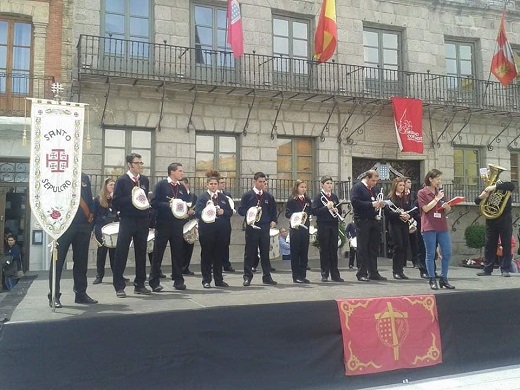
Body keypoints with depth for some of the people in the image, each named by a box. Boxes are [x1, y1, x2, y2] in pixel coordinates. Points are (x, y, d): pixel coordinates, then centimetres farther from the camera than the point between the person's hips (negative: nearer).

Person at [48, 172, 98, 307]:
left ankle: (81, 293, 17)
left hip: (83, 225, 5)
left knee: (81, 261, 9)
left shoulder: (84, 178, 15)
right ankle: (54, 296, 4)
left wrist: (90, 215, 5)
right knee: (58, 260, -1)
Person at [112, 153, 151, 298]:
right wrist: (131, 198, -18)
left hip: (142, 221, 5)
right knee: (121, 253, -3)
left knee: (141, 253, 9)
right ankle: (119, 287, 5)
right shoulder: (122, 180, -3)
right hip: (127, 221, -4)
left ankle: (139, 285, 18)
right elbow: (116, 203, -8)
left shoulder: (144, 180, 11)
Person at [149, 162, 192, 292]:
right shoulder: (161, 185, -3)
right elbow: (154, 203, -10)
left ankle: (178, 281, 16)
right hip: (163, 223, -5)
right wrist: (168, 205, -22)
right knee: (158, 253, 0)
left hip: (178, 224, 5)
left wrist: (188, 212, -5)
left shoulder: (182, 187, 13)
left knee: (178, 252, 7)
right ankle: (154, 282, 7)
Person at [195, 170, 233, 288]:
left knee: (219, 255, 8)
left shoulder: (223, 197, 13)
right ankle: (206, 281, 11)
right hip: (206, 230, -3)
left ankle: (219, 280, 18)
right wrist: (204, 214, -29)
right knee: (206, 256, 3)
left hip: (221, 231, 3)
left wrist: (223, 212, -10)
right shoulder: (203, 197, 2)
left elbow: (230, 212, 11)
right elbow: (197, 212, -9)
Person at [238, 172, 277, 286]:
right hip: (252, 228, -3)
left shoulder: (268, 196, 11)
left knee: (265, 253, 7)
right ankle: (247, 277, 10)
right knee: (250, 253, 1)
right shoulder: (247, 195, 1)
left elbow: (273, 211, 19)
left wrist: (273, 221, 3)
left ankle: (267, 277, 16)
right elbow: (241, 210, -3)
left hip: (265, 228, 3)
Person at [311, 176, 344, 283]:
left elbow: (340, 210, 19)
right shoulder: (319, 196, -2)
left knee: (334, 250, 6)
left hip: (333, 225, 5)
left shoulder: (334, 197, 13)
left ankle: (335, 275, 11)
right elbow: (314, 211, -12)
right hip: (323, 225, -5)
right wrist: (326, 207, -19)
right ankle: (324, 275, 8)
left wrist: (336, 210, -4)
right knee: (324, 250, 0)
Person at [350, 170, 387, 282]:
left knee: (374, 248, 9)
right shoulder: (357, 187, -6)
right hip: (362, 221, -7)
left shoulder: (375, 189, 18)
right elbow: (355, 202, -18)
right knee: (363, 248, -2)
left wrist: (381, 204, 3)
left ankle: (373, 273, 16)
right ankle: (362, 273, 4)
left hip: (374, 221, 7)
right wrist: (371, 204, -21)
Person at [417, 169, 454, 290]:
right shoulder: (422, 192, 0)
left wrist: (447, 207, -1)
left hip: (442, 226, 6)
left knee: (447, 253, 3)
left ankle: (443, 279, 13)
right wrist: (437, 198, -10)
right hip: (429, 227, -6)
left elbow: (446, 209, 21)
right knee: (431, 254, -1)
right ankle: (432, 280, 6)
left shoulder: (440, 191, 18)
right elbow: (426, 208, -11)